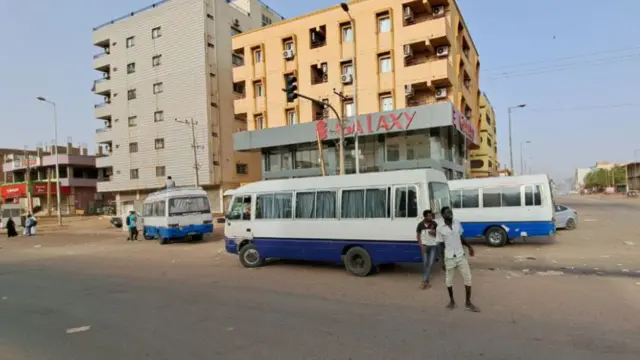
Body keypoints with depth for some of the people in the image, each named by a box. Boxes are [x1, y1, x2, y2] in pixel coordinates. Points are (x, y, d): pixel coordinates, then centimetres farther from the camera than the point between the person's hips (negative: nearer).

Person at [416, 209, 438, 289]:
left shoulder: (434, 224, -7)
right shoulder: (420, 224, -7)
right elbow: (418, 236, 1)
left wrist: (433, 233, -20)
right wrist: (421, 245, -9)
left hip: (434, 246, 0)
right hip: (425, 246, 0)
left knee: (430, 264, -4)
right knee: (425, 263, 0)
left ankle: (424, 281, 1)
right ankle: (427, 280, 15)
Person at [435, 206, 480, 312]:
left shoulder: (457, 223, -1)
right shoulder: (439, 228, -11)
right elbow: (441, 244, -4)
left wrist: (469, 247, 10)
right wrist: (441, 261, -4)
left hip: (461, 256, 3)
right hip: (449, 257, -3)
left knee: (467, 278, 3)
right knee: (449, 280, 9)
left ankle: (468, 303, 16)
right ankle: (452, 301, 30)